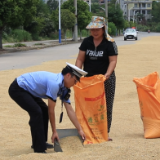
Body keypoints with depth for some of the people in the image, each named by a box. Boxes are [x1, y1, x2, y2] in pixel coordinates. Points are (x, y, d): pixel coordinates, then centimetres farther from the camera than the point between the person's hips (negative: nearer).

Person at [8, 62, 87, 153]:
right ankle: (39, 149, -14)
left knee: (44, 111, 10)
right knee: (36, 112, -19)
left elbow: (70, 110, 7)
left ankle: (41, 142, 21)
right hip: (17, 89, -10)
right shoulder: (55, 83, -26)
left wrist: (80, 130, 8)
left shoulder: (64, 89, 2)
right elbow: (51, 109, -21)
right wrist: (54, 132, -13)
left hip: (27, 90, 10)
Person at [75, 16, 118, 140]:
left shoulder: (110, 43, -6)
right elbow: (80, 59, 4)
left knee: (106, 107, 1)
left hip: (105, 79, -3)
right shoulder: (86, 42, 5)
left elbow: (113, 61, -12)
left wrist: (108, 74, -27)